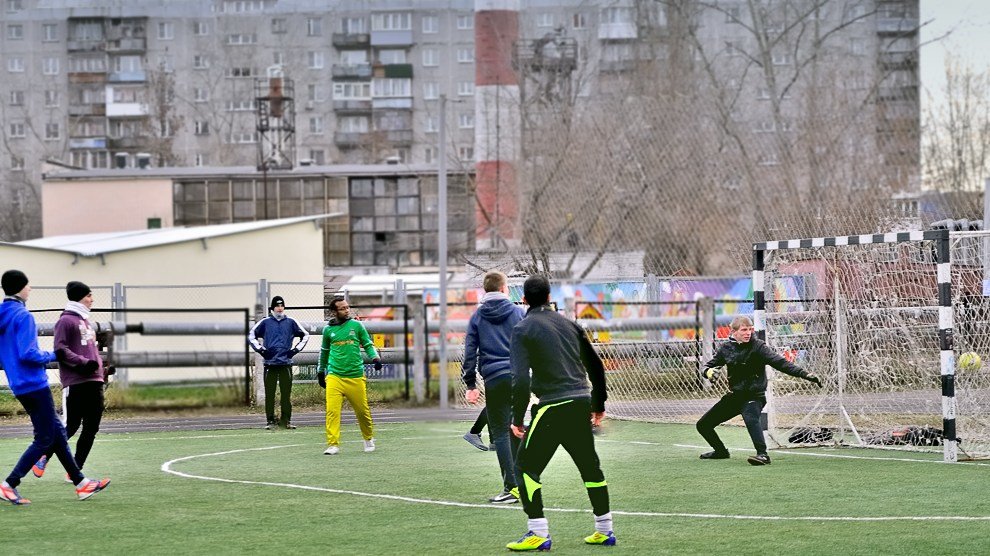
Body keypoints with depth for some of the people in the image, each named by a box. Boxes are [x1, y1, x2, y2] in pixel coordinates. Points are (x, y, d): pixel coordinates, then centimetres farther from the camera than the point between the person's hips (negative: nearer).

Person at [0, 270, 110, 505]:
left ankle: (80, 482, 18)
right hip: (34, 384, -9)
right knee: (45, 438, -3)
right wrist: (51, 356, -7)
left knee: (58, 432, 14)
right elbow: (27, 353, -22)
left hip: (19, 385, 9)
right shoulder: (22, 316, -17)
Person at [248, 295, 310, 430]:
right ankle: (271, 421, 3)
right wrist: (260, 349, 4)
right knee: (269, 394, -1)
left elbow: (305, 335, 16)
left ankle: (286, 420, 7)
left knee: (286, 394, 0)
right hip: (270, 363, 0)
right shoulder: (265, 322, 6)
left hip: (286, 363, 0)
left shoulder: (290, 322, 7)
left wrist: (296, 349, 6)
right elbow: (251, 335, 15)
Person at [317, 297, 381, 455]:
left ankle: (369, 439, 31)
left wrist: (375, 358, -9)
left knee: (363, 411, 7)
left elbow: (368, 345, 9)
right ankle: (333, 445, -12)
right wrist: (321, 370, 27)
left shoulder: (356, 325, 4)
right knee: (332, 410, -14)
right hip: (334, 377, 0)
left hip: (356, 376, 0)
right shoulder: (328, 330, 7)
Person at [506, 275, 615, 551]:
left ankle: (538, 533, -6)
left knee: (526, 467, 2)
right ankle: (604, 530, 21)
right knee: (590, 466, 17)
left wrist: (518, 418, -8)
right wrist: (599, 404, 29)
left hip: (553, 407, -6)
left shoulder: (523, 330, -2)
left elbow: (520, 378, -12)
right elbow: (596, 365, 19)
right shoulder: (569, 324, 14)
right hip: (581, 404, 6)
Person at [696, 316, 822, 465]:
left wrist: (805, 374, -32)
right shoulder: (726, 348, -1)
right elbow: (707, 366, 7)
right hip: (735, 395, 6)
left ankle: (763, 454, -43)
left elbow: (779, 362, -21)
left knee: (750, 418, -39)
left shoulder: (757, 346, -13)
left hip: (754, 395, -6)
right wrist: (708, 372, -19)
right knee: (703, 425, 11)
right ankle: (721, 451, 35)